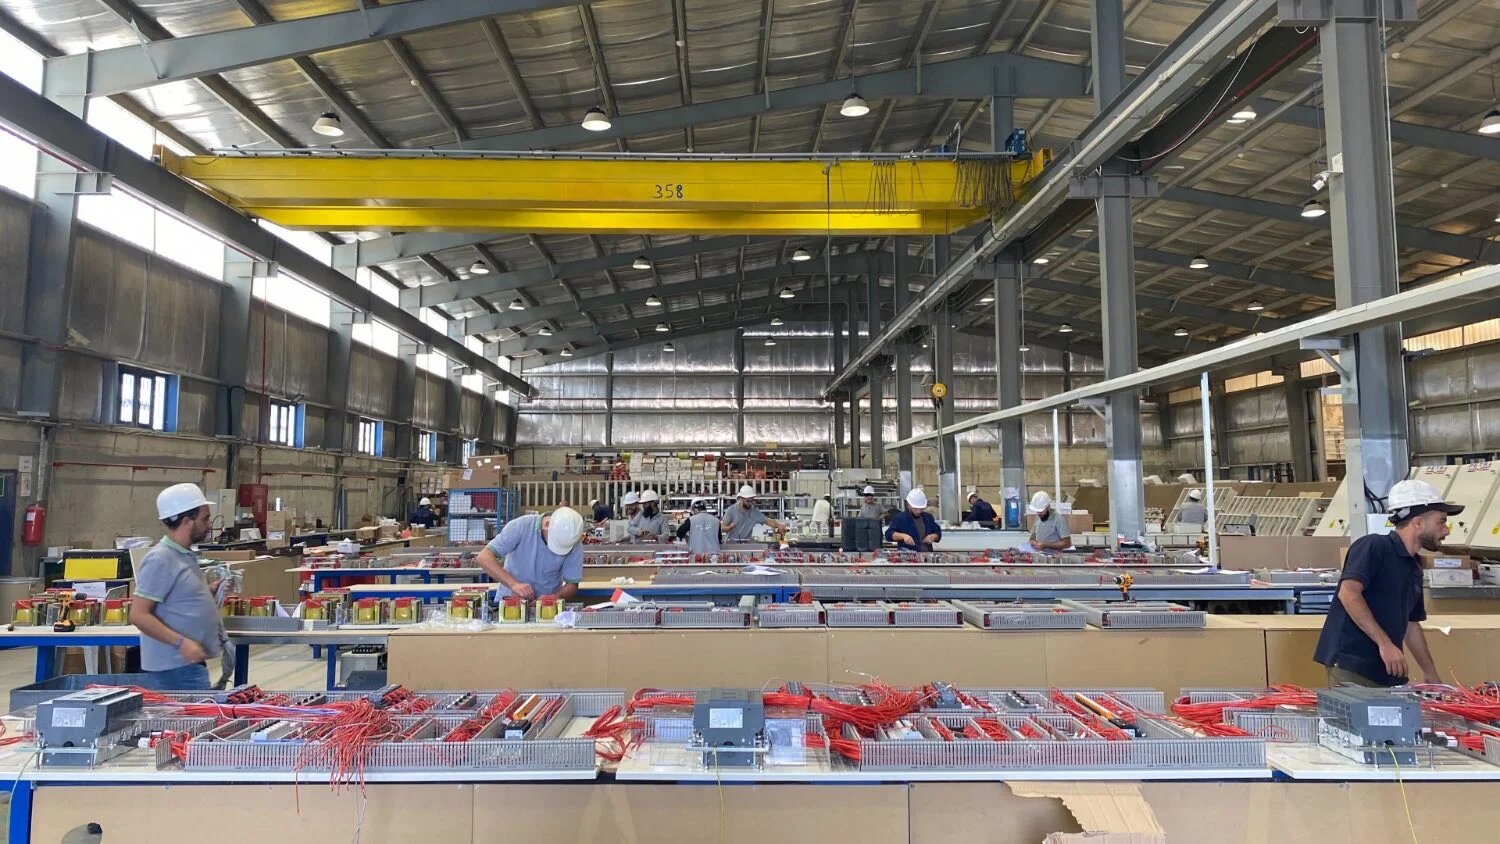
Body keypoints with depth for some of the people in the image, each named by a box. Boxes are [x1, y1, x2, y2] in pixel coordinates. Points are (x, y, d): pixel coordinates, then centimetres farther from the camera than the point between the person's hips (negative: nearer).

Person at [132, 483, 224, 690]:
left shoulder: (185, 555, 13)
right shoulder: (160, 560, -16)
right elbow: (139, 615, -20)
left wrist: (213, 591, 11)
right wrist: (180, 642, -26)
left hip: (190, 661, 10)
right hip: (175, 666, -10)